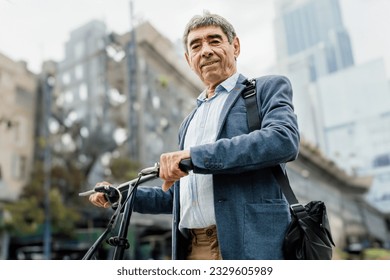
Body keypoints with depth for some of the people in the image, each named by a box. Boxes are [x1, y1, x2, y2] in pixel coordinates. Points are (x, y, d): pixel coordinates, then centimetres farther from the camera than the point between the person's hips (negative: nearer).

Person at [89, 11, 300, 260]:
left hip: (249, 245, -5)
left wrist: (195, 155, -20)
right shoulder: (189, 123, 22)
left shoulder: (268, 88, 5)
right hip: (190, 251, 6)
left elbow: (283, 140, -17)